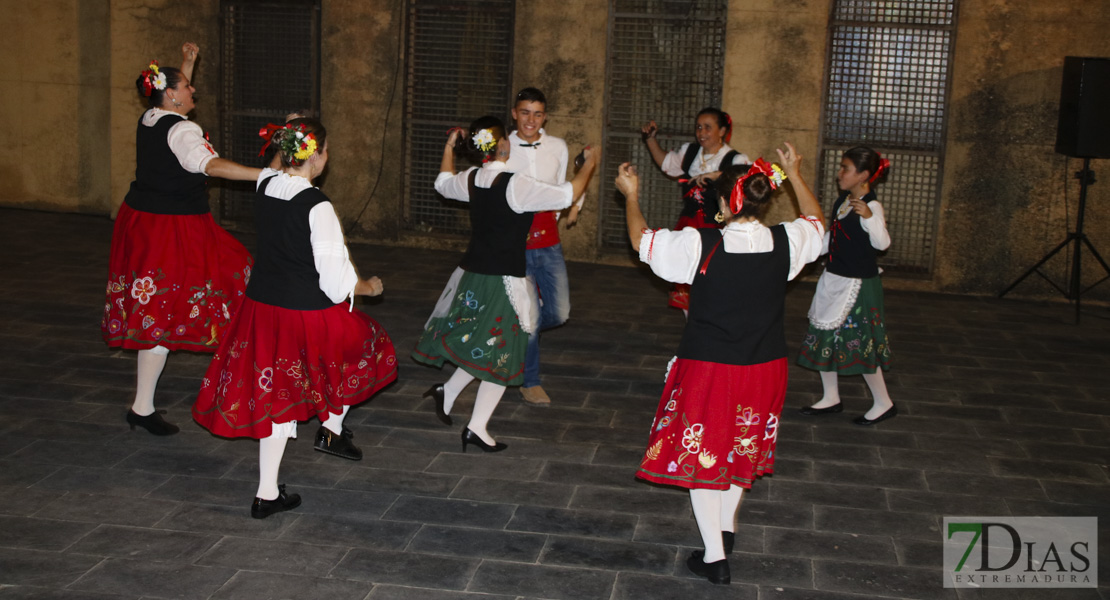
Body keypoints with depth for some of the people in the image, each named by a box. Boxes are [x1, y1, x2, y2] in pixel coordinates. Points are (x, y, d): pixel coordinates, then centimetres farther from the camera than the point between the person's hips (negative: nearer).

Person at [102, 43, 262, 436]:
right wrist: (265, 175, -44)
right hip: (172, 227, -9)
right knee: (165, 309, -4)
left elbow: (176, 100, 32)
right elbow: (210, 165, -36)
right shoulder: (181, 130, -19)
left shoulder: (148, 120, 8)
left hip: (140, 215, 9)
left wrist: (187, 64, 33)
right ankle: (143, 407, 0)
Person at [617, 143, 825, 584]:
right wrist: (795, 175, 27)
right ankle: (726, 528, 41)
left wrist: (631, 195, 13)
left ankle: (715, 558, 11)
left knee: (701, 454, 9)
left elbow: (641, 240, -3)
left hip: (708, 369, -4)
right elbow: (816, 222, 14)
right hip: (764, 367, 4)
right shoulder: (785, 243, -10)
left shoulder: (699, 246, -19)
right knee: (742, 447, 24)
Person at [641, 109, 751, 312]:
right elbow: (665, 161, 31)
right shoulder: (689, 152, 11)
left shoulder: (735, 160, -9)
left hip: (717, 229, -6)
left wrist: (716, 175, -37)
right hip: (687, 226, 6)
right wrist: (650, 138, 22)